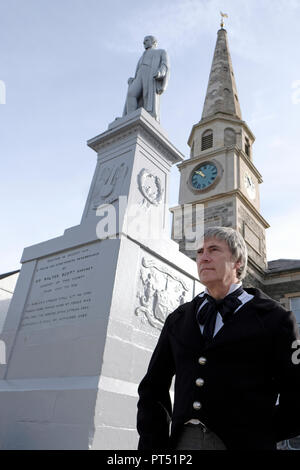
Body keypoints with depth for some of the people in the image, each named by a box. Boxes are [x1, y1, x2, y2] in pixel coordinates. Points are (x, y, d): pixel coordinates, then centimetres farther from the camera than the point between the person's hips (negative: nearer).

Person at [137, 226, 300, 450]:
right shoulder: (178, 319, 9)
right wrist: (153, 442, 5)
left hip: (243, 443, -3)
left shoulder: (273, 318, -2)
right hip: (182, 440, 3)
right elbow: (153, 388, 13)